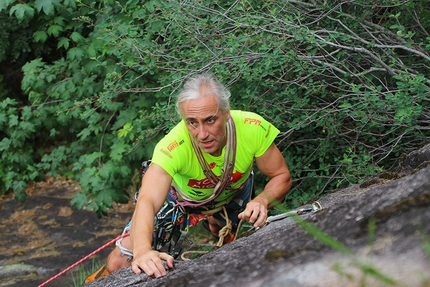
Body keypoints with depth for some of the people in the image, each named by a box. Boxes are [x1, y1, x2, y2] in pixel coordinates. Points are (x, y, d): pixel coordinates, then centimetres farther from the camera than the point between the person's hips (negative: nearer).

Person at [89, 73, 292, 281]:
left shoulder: (253, 128, -36)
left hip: (233, 193, 2)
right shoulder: (172, 147, -43)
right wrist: (142, 250, -72)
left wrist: (262, 201, -42)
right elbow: (147, 202, -54)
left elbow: (281, 176, -21)